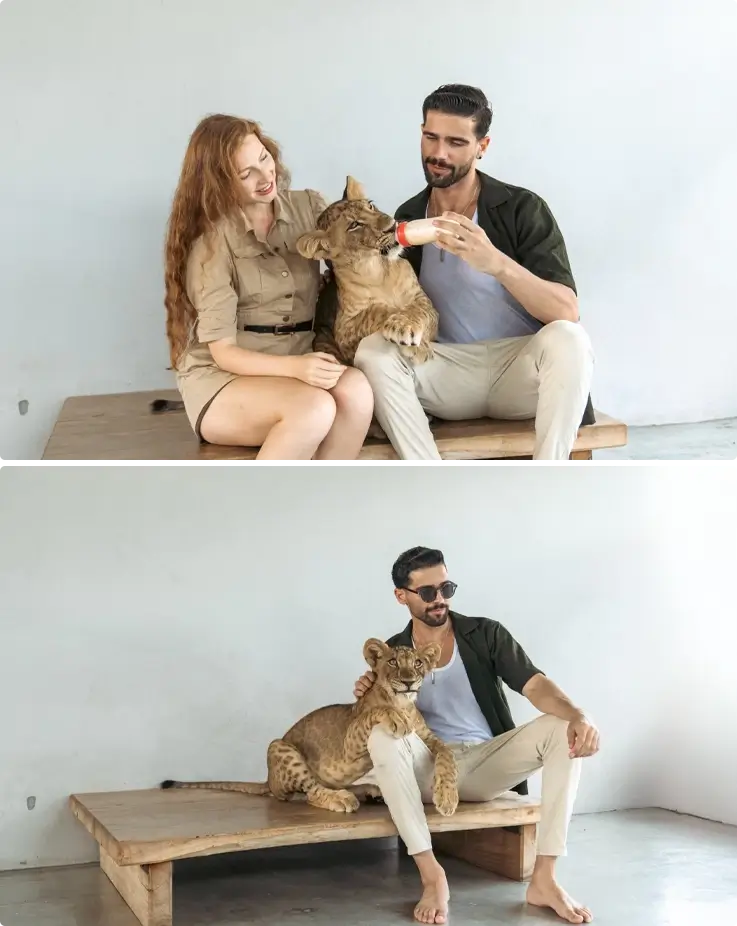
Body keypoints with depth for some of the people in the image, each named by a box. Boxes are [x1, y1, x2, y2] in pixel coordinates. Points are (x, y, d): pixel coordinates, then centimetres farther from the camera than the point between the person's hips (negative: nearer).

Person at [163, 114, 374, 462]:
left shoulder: (309, 207, 5)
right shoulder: (211, 240, -9)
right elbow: (223, 352, -12)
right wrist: (294, 366, -29)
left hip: (297, 365, 4)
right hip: (221, 377, -4)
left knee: (355, 390, -30)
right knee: (313, 408, -34)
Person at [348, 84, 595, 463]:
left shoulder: (522, 208, -7)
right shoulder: (408, 217, 6)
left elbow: (567, 313, -18)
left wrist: (496, 263, -35)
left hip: (520, 371, -2)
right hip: (449, 372, 3)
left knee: (567, 338, -34)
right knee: (372, 350, -24)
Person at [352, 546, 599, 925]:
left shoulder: (485, 634, 0)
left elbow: (535, 685, -13)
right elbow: (384, 715, 13)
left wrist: (579, 716, -33)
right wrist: (368, 696, -12)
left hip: (486, 764, 1)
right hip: (428, 769, 0)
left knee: (564, 728, -24)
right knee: (383, 735, -33)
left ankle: (544, 879, -25)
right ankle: (431, 876, -31)